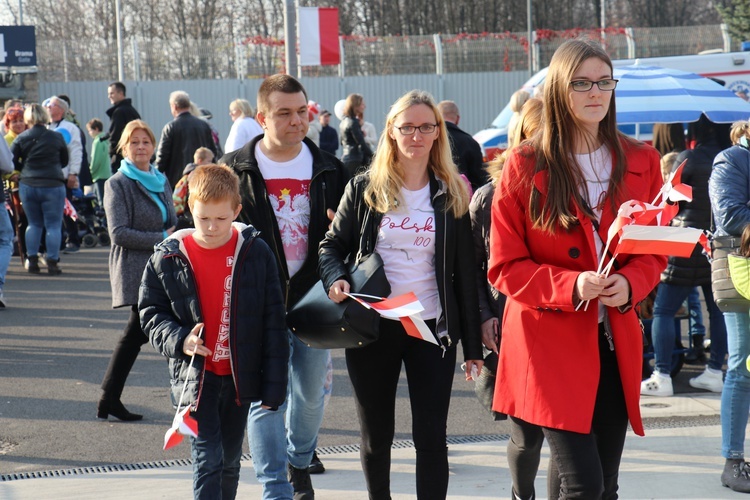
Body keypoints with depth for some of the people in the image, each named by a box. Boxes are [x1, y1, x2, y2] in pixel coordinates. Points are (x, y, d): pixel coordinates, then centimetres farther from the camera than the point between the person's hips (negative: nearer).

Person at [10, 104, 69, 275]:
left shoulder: (21, 139, 0)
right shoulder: (57, 137, 0)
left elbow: (11, 163, -1)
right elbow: (65, 161, 11)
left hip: (27, 185, 2)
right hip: (53, 186, -2)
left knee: (33, 223, 15)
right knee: (53, 225, 4)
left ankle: (32, 261, 14)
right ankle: (52, 262, 2)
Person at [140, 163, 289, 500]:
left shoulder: (256, 254, -4)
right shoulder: (168, 258, -5)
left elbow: (274, 323, -1)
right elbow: (150, 313, 5)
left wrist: (273, 385, -3)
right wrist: (179, 340, -16)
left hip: (240, 377, 2)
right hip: (196, 377, -2)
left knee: (229, 462, 15)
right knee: (207, 461, -9)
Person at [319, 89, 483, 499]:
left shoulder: (452, 194, 5)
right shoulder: (364, 189, 3)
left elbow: (465, 273, 6)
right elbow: (332, 245, 7)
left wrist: (472, 344, 3)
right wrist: (336, 280, -17)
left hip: (433, 329, 0)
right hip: (372, 327, 0)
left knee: (431, 437, -3)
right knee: (376, 436, 11)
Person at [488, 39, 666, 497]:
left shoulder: (641, 162, 5)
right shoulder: (525, 167, -5)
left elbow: (655, 250, 11)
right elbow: (505, 267, -4)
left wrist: (631, 283, -12)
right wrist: (571, 286, -20)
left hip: (617, 345, 4)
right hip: (552, 344, -4)